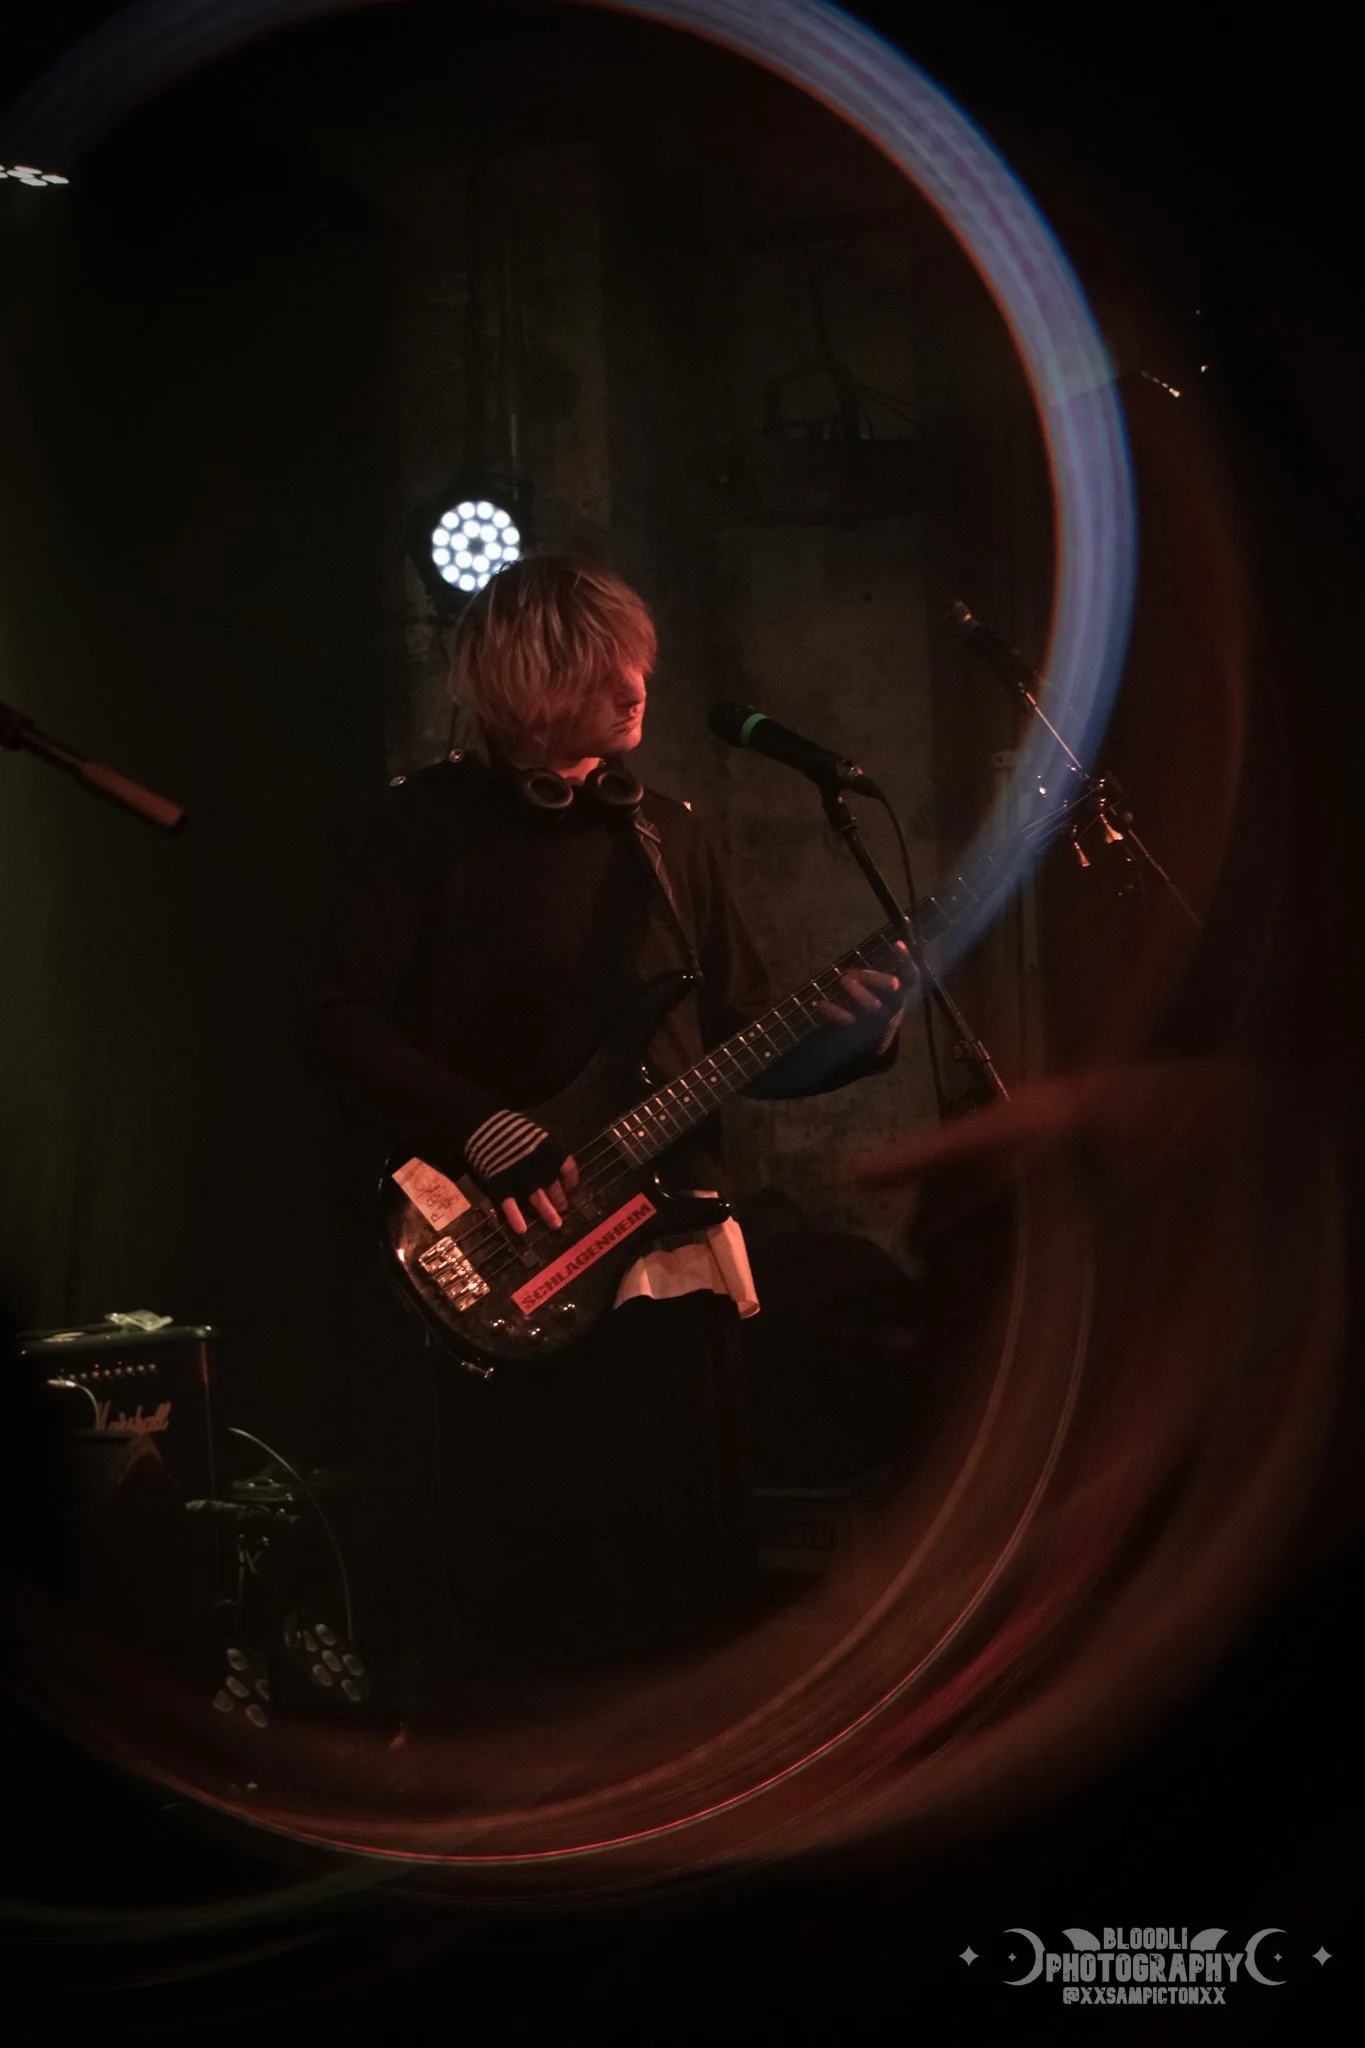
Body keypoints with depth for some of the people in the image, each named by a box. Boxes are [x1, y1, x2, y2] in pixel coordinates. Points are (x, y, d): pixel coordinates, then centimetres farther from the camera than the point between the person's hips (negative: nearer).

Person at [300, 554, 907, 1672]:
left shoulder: (663, 831, 13)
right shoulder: (435, 824, -2)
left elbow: (748, 1040, 15)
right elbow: (341, 1026, -8)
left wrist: (856, 1033, -4)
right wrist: (489, 1135, -17)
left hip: (680, 1255, 5)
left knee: (700, 1586, 9)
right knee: (545, 1599, 1)